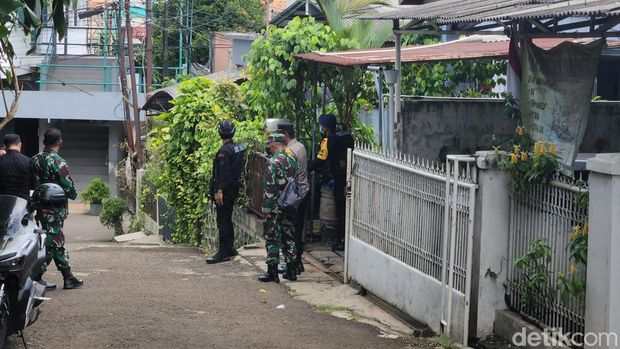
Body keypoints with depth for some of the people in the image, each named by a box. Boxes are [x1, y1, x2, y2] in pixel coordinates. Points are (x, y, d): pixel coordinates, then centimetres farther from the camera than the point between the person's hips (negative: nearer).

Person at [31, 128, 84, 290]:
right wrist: (73, 194, 5)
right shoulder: (58, 163, -16)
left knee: (58, 244, 14)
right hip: (55, 210, -7)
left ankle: (68, 277, 19)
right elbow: (69, 188, -15)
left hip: (40, 208, 8)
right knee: (51, 244, -3)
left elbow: (31, 184, 11)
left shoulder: (35, 160, 5)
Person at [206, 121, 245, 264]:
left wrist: (219, 191, -24)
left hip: (225, 189, -9)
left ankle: (223, 252, -8)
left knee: (222, 220, -7)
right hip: (235, 187, 9)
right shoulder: (239, 148, 10)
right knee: (227, 219, 18)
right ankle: (230, 248, 24)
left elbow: (223, 173, -23)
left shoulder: (224, 151, -17)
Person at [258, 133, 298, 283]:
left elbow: (269, 188, -19)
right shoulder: (292, 160, 9)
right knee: (288, 237, 13)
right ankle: (292, 271, 17)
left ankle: (272, 272, 1)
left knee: (272, 238, -1)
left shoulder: (273, 162, -16)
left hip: (275, 208, -8)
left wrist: (266, 208, -14)